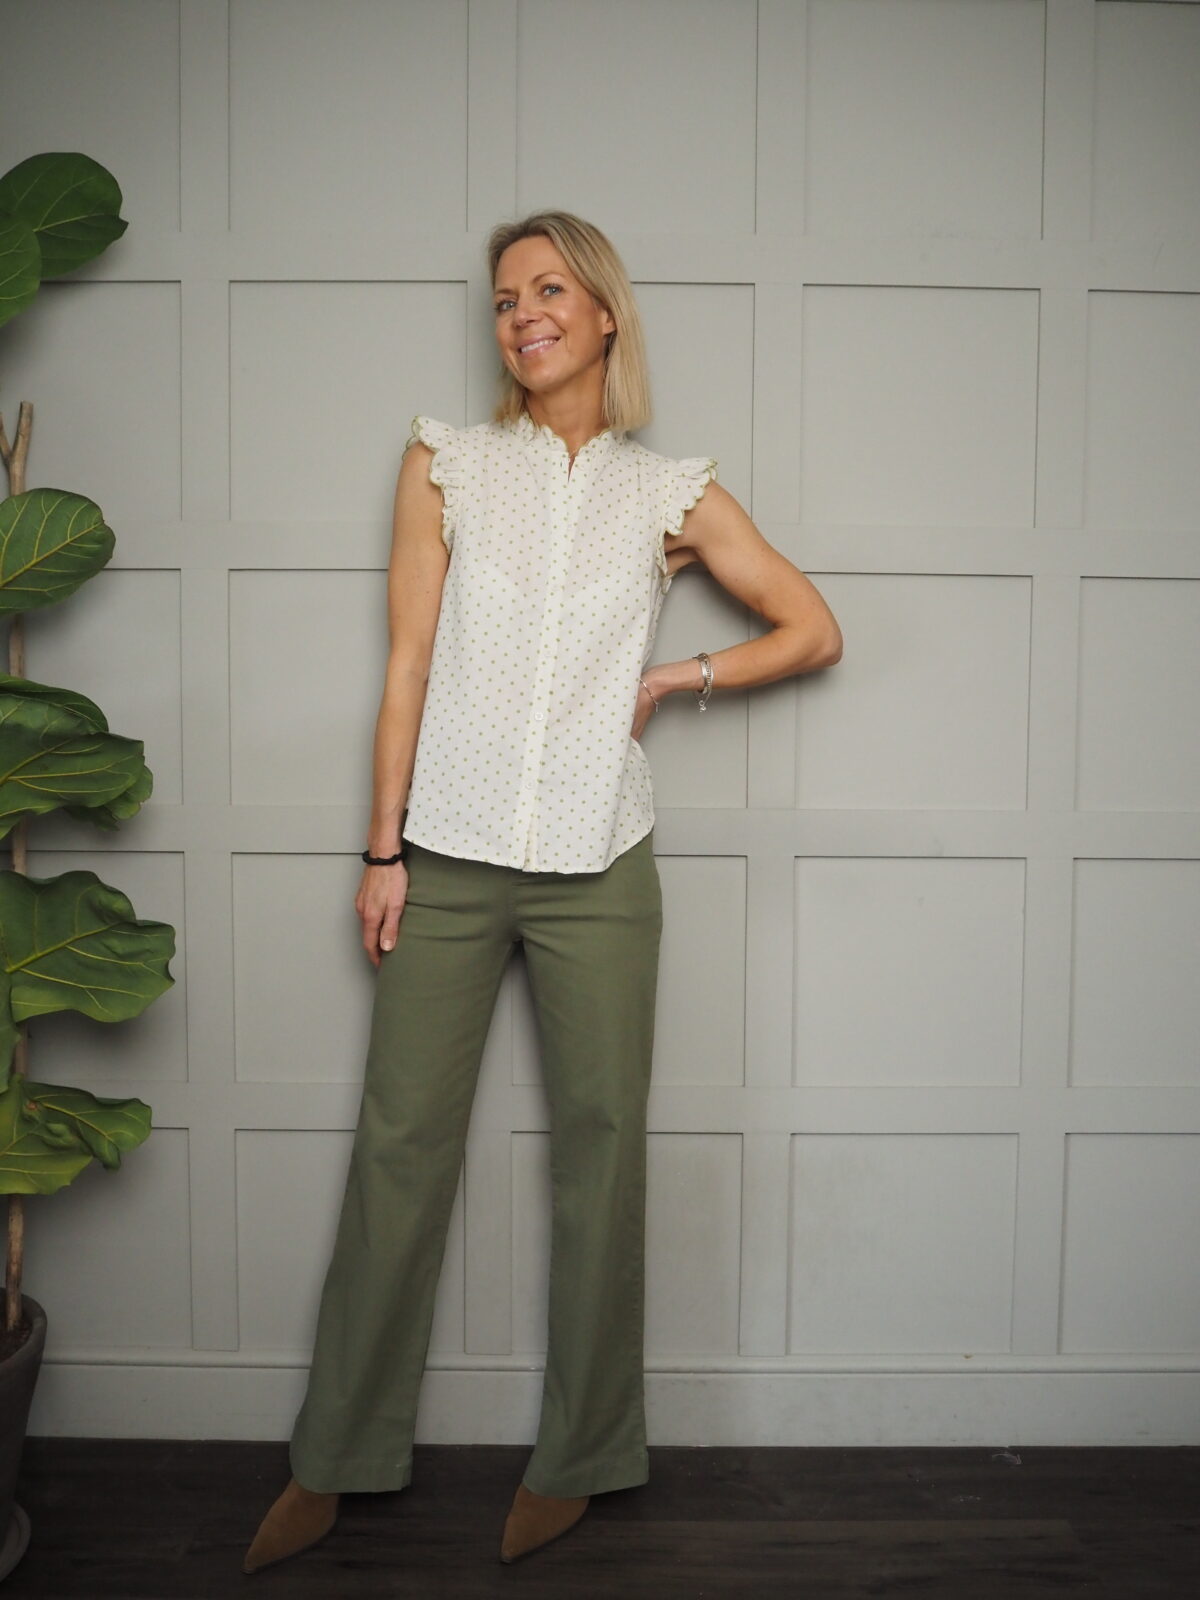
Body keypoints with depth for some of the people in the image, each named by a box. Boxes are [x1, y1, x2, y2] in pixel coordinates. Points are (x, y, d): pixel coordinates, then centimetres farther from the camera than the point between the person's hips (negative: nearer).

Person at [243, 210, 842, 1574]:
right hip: (448, 856, 0)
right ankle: (336, 1460, 22)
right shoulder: (446, 465, 6)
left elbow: (814, 631, 10)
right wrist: (384, 848, -1)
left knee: (600, 1144, 6)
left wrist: (674, 677, 1)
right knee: (401, 1142, 4)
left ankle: (579, 1457, 25)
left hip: (596, 868, 0)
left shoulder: (671, 492, 6)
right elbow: (407, 664, 3)